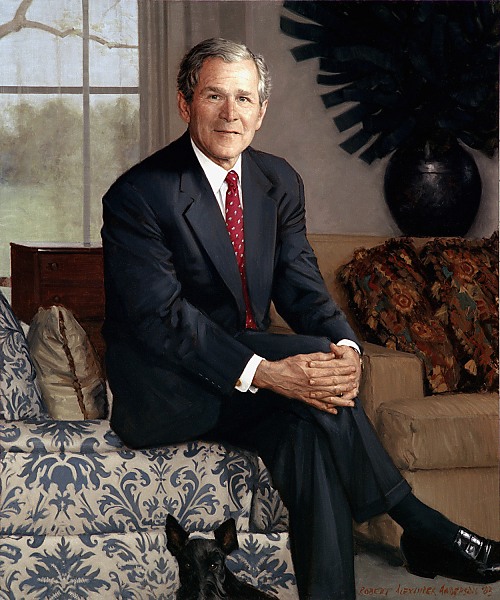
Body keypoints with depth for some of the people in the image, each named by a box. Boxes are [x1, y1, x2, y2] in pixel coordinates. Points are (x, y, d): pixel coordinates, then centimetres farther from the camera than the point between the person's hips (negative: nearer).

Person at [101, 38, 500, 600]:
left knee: (309, 428, -29)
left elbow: (300, 285, 0)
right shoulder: (137, 195, -14)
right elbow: (160, 317, -22)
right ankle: (419, 527, -17)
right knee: (312, 368, -28)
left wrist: (345, 348, -23)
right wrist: (261, 372, -35)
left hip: (243, 390, 6)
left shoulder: (279, 181, 6)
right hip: (165, 394, -5)